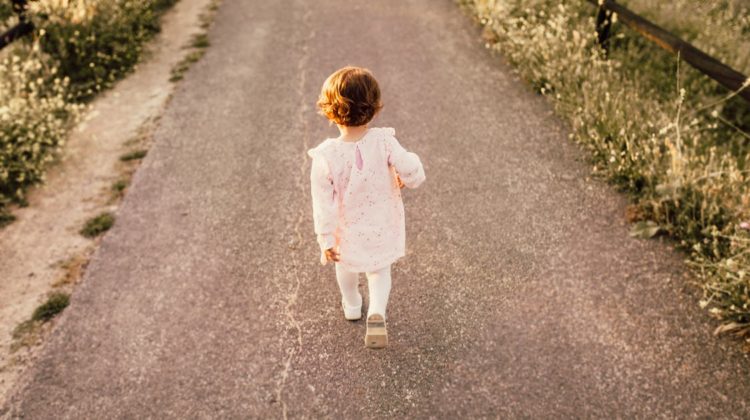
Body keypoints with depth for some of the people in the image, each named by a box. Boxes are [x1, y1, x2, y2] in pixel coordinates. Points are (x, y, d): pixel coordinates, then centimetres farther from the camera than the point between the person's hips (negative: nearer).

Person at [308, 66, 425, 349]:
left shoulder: (325, 157, -26)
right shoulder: (384, 142, -26)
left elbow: (323, 203, -18)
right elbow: (413, 172, -22)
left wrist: (326, 240, -6)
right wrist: (404, 180, 3)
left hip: (348, 232, 0)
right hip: (383, 227, 0)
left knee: (346, 267, 30)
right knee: (380, 271, 25)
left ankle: (352, 307, 55)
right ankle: (376, 315, 4)